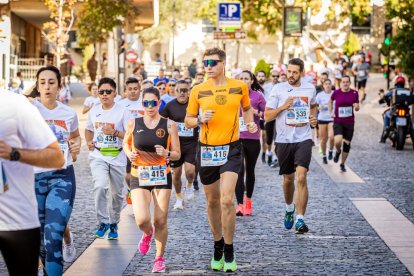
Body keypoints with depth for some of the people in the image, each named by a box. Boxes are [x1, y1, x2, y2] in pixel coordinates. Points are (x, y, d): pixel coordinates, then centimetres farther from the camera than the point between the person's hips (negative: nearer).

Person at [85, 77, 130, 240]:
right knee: (100, 186, -23)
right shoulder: (94, 111, 7)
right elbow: (89, 129, 25)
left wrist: (114, 132, -21)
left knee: (116, 193, 8)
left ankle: (113, 224, 26)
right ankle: (103, 222, -14)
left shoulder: (122, 112, -5)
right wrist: (89, 142, 6)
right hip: (98, 156, 1)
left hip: (117, 157, -1)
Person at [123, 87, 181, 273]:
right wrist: (129, 154, -5)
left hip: (162, 176, 0)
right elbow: (126, 143, 17)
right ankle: (148, 233, 22)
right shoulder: (134, 124, -1)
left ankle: (160, 258, 23)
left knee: (161, 221, 2)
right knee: (142, 219, -16)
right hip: (139, 177, 0)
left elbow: (177, 154, 1)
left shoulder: (169, 125, -3)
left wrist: (166, 153, -21)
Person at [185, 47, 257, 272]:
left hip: (231, 148, -1)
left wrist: (250, 122, 0)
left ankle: (229, 252, -2)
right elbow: (188, 121, 6)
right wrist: (200, 119, -15)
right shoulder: (198, 91, -1)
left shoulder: (239, 87, 1)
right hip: (206, 150, 2)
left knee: (227, 200, -15)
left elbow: (246, 108, 20)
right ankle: (217, 245, 32)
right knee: (212, 202, 11)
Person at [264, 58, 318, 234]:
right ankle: (289, 208, 43)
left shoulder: (310, 89, 5)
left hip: (303, 139, 0)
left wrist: (314, 117, 7)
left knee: (301, 178, -16)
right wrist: (283, 107, -16)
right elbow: (267, 116, -2)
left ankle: (300, 219, -15)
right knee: (288, 179, 15)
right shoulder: (278, 89, -2)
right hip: (284, 140, 1)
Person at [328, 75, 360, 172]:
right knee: (338, 141, -24)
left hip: (349, 123, 2)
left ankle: (342, 164, 27)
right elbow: (331, 101, 18)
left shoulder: (354, 93, -2)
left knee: (347, 144, 7)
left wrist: (356, 107, -15)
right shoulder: (336, 93, -4)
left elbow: (357, 108, 8)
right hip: (338, 122, -2)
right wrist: (331, 112, 8)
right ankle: (338, 151, 12)